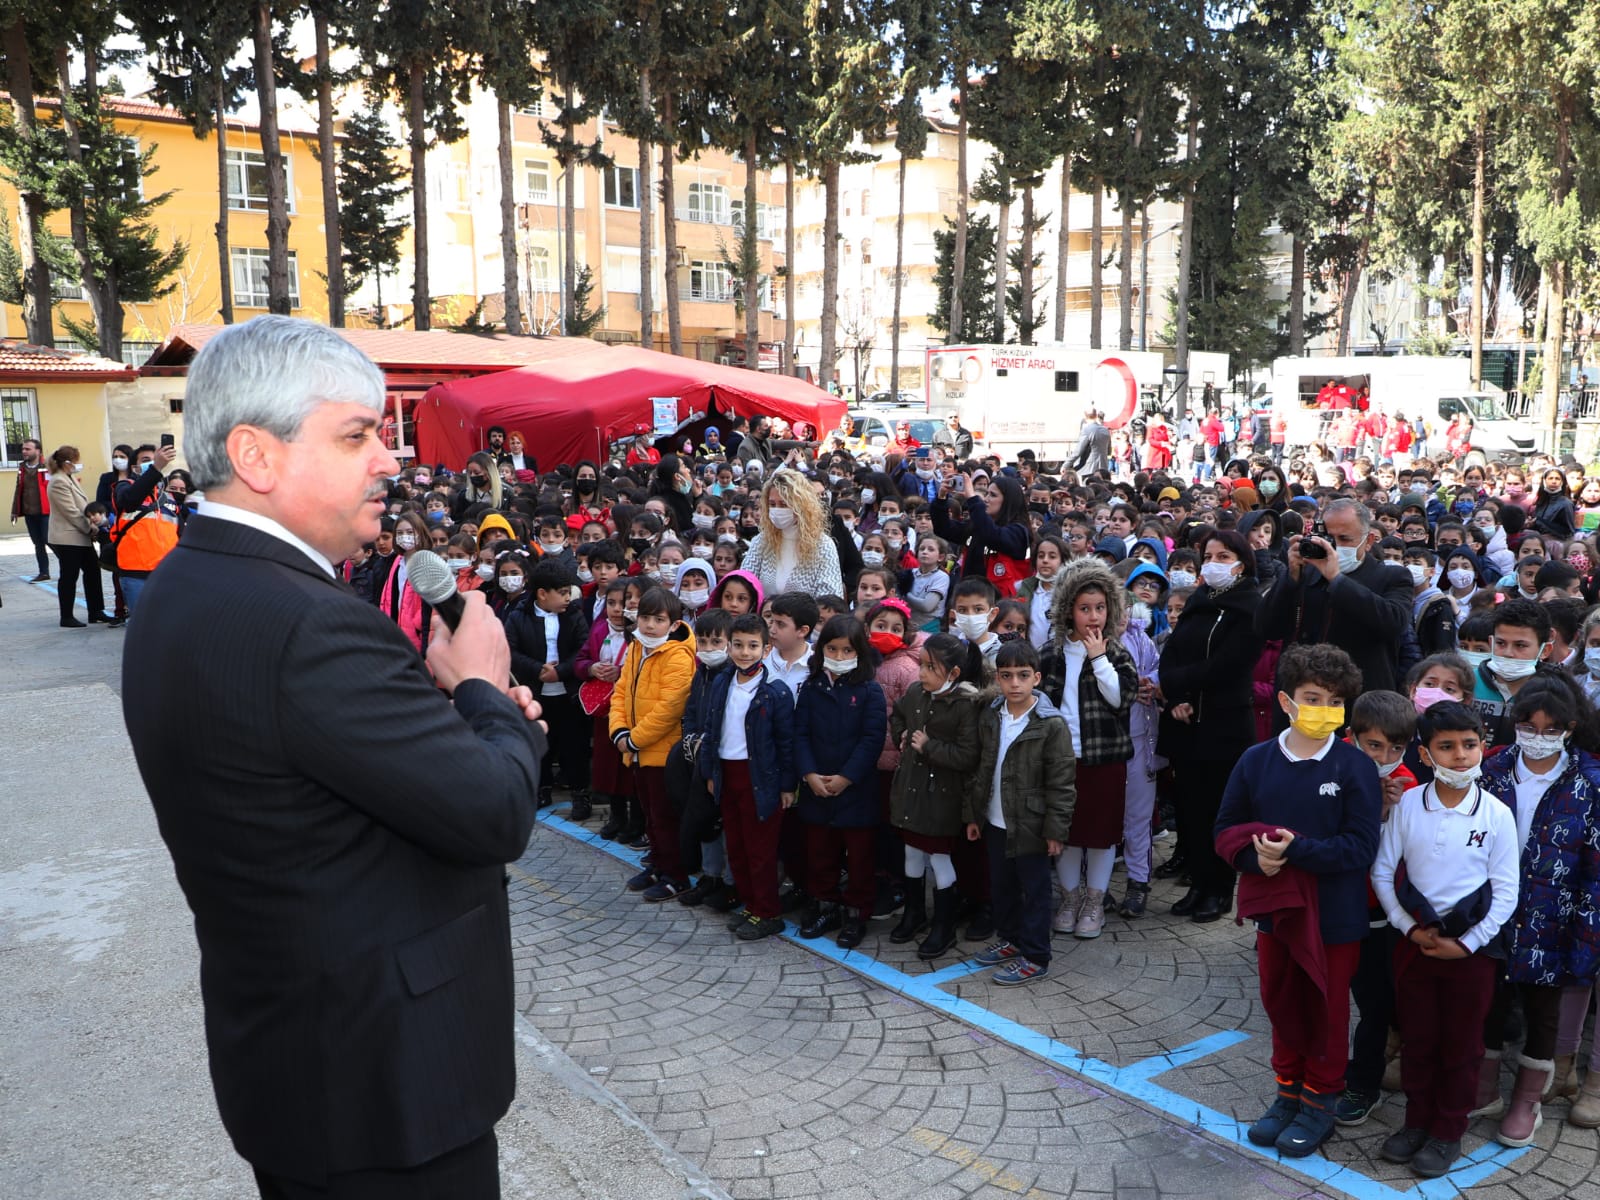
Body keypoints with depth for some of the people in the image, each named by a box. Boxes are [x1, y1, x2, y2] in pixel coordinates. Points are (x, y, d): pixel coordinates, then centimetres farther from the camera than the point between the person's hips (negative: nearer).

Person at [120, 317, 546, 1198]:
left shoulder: (184, 588, 3)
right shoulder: (304, 625, -29)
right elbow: (496, 815, -26)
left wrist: (455, 708, -3)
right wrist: (483, 692, -9)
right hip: (378, 1073, -9)